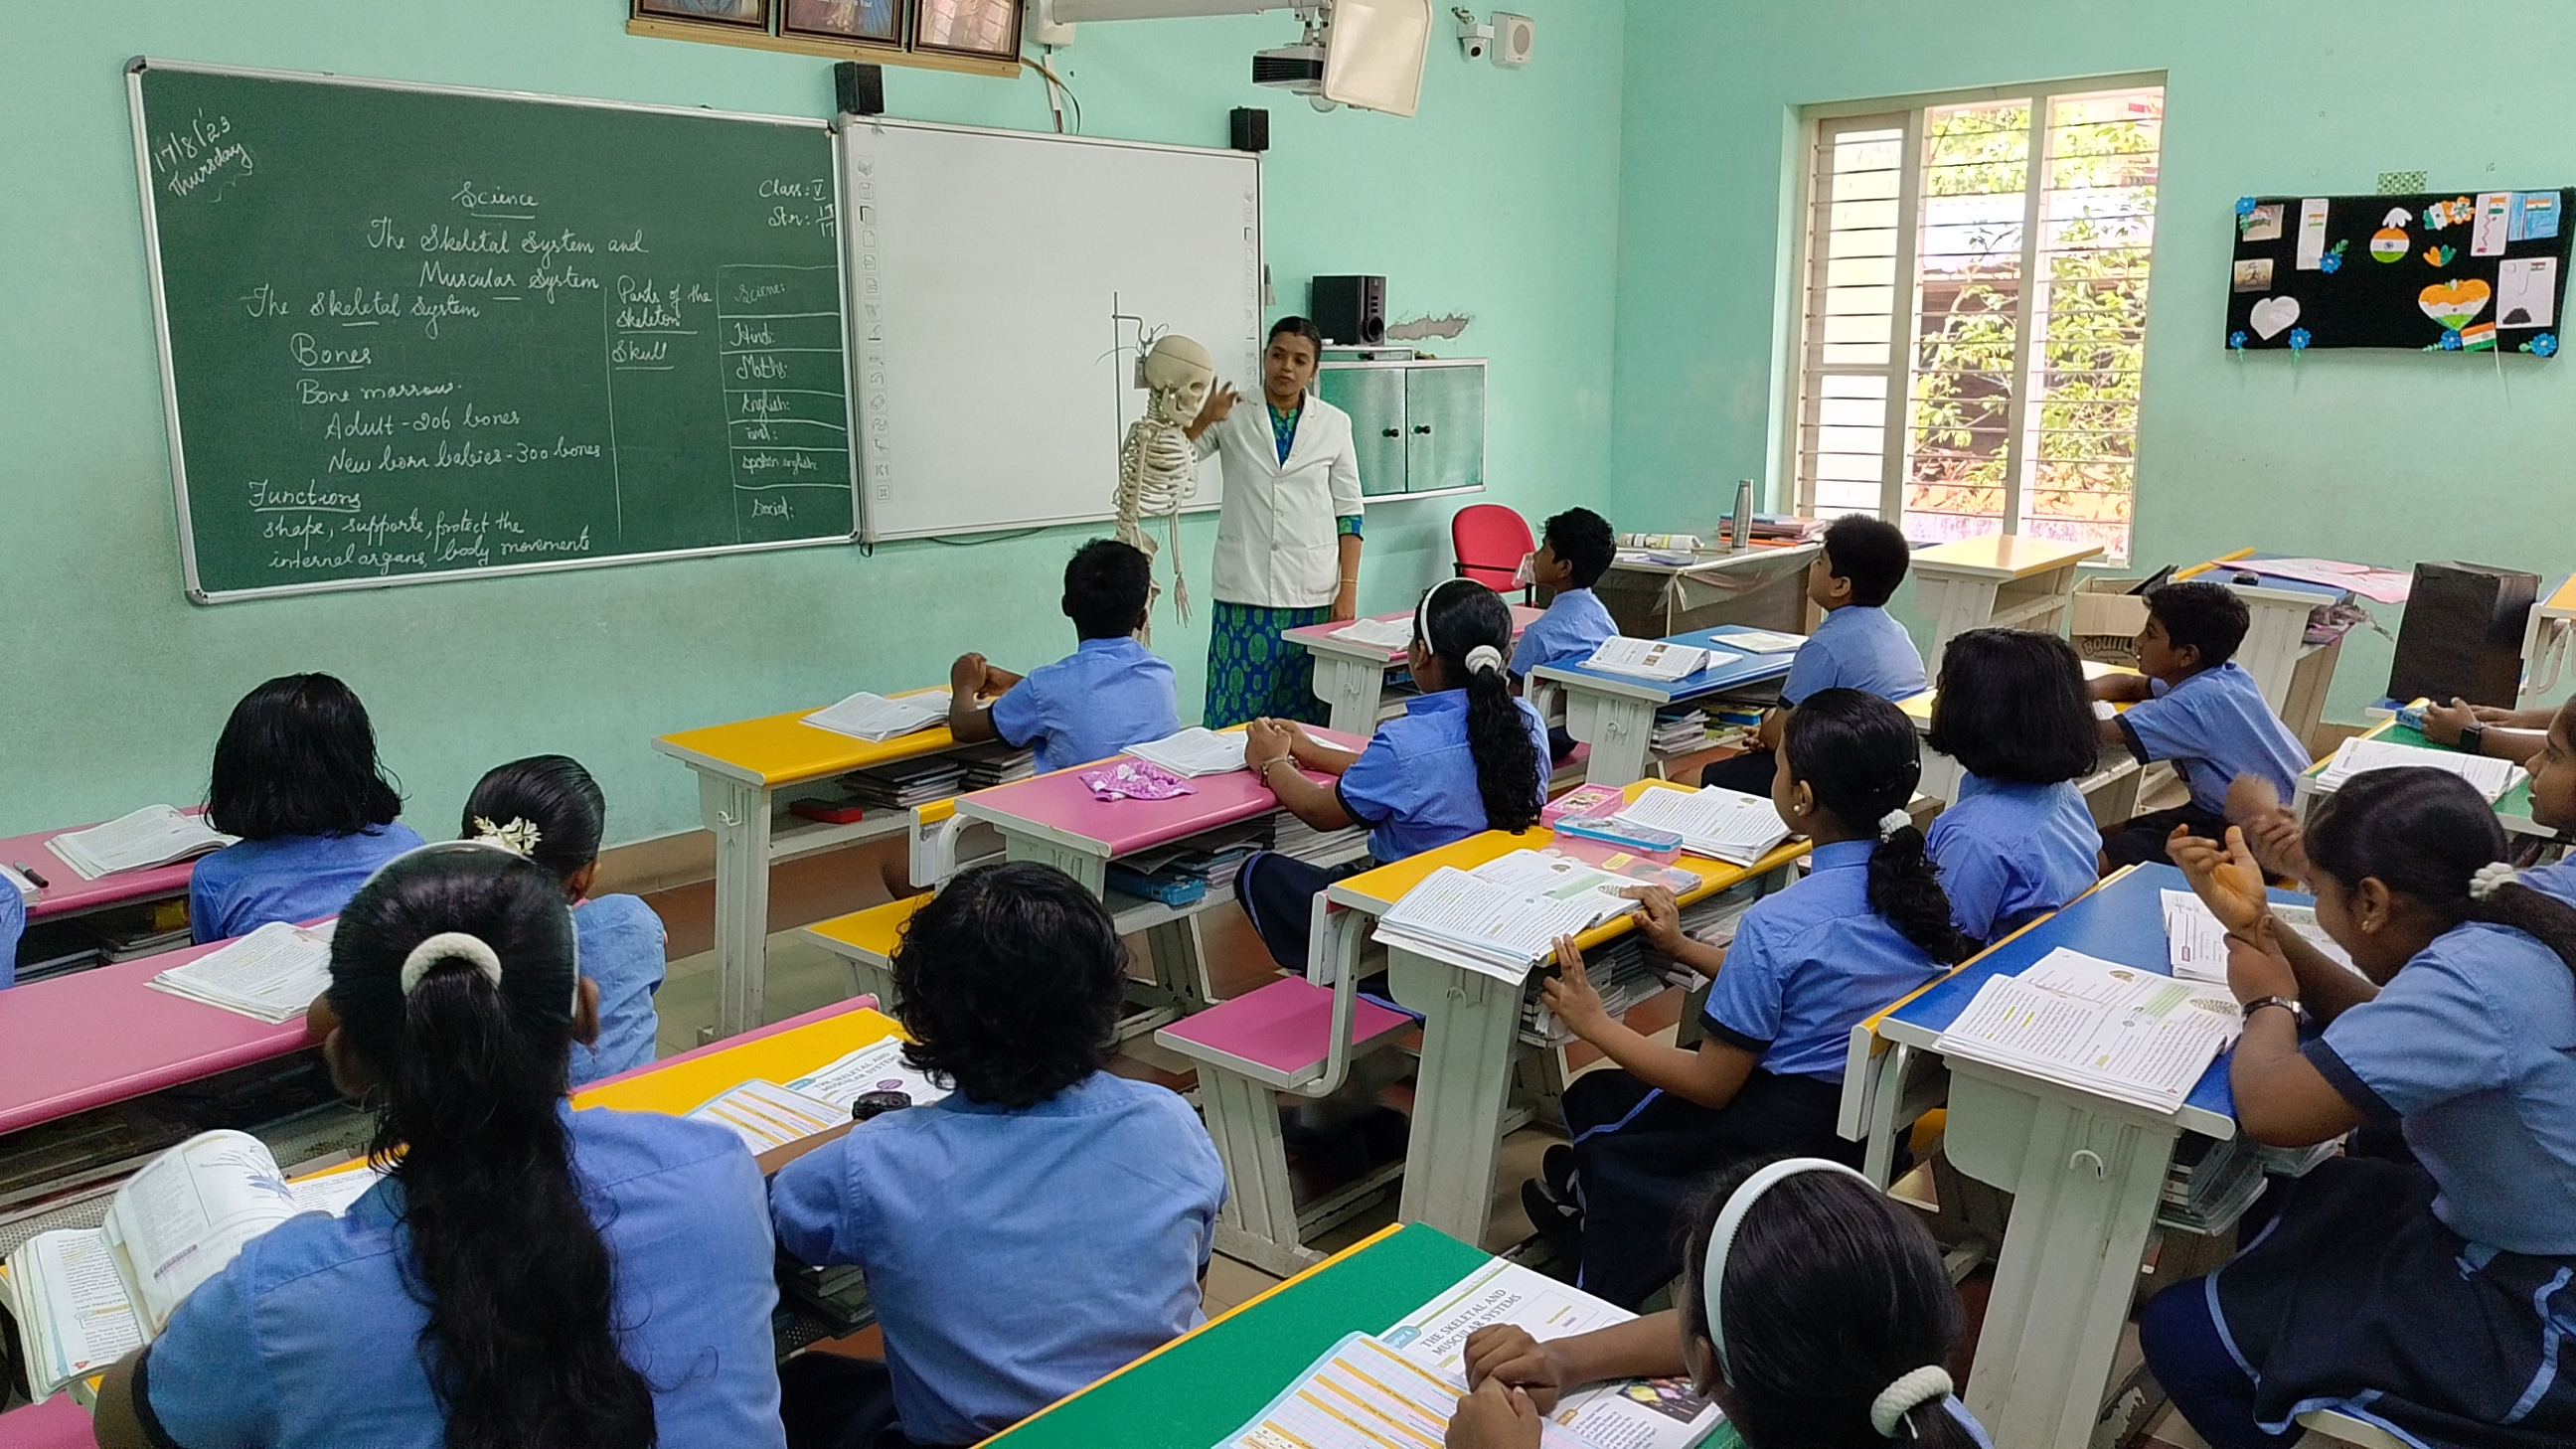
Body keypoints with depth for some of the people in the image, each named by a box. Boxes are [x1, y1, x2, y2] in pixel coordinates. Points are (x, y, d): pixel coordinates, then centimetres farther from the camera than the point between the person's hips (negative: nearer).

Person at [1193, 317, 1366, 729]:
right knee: (1237, 717, -2)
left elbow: (1348, 512, 6)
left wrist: (1348, 588, -1)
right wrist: (1201, 420, -15)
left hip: (1313, 591, 1)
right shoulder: (1233, 414, 5)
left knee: (1305, 717, 2)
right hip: (1246, 589, 0)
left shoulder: (1334, 424, 6)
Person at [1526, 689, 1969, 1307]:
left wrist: (1593, 1023, -9)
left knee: (1591, 1102, 18)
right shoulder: (1918, 885, -6)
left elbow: (1712, 1086, -18)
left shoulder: (1776, 924, -28)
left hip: (1790, 1135, -7)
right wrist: (1682, 948, 13)